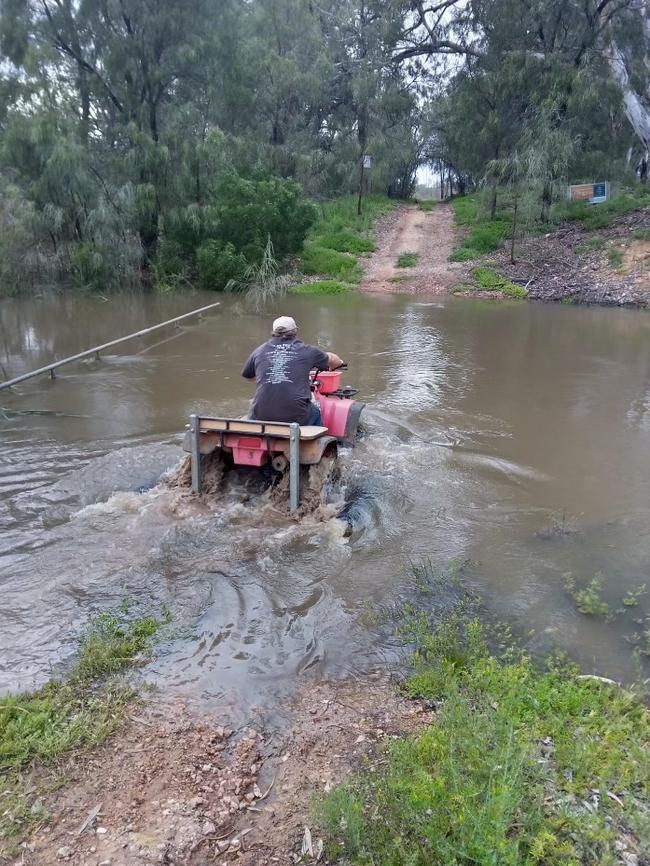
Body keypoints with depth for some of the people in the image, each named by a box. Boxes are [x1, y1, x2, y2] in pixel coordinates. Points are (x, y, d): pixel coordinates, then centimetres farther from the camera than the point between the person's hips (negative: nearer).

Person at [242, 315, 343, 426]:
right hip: (296, 417, -1)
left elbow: (246, 375, 25)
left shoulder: (259, 351, 9)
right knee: (316, 411, 30)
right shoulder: (307, 351, 4)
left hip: (261, 417, 2)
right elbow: (331, 359, 22)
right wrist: (339, 362, 46)